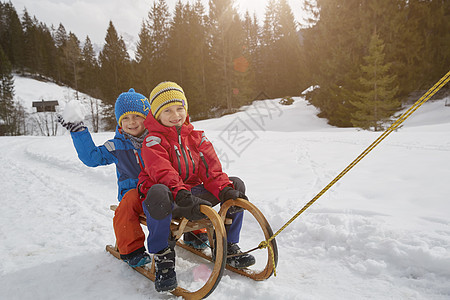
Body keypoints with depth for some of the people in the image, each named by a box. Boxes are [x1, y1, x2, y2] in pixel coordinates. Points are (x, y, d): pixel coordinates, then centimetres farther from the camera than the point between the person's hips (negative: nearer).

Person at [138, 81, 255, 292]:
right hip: (169, 199, -5)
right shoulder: (153, 141, -5)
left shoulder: (197, 137, 11)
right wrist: (182, 195, -41)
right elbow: (163, 173, -23)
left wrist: (225, 189, -19)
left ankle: (226, 245, 3)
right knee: (158, 192, -42)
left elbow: (210, 169, 0)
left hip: (192, 193, 6)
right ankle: (162, 255, -20)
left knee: (236, 185, -7)